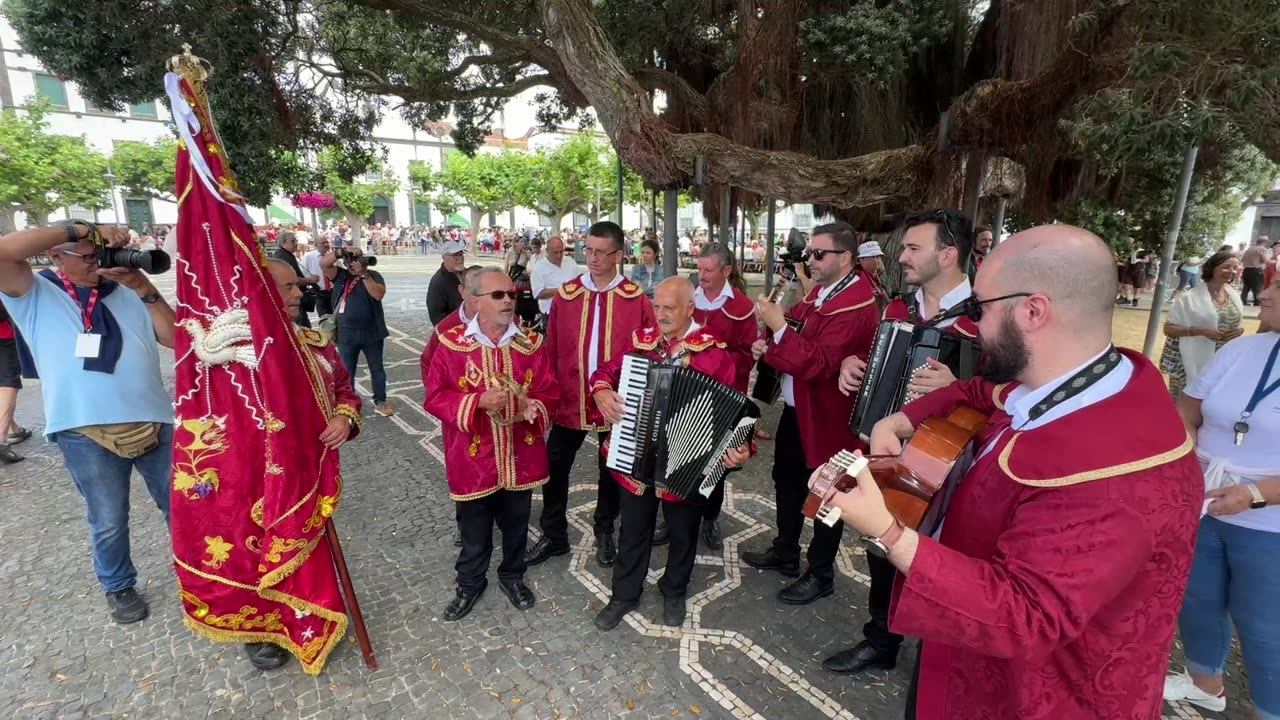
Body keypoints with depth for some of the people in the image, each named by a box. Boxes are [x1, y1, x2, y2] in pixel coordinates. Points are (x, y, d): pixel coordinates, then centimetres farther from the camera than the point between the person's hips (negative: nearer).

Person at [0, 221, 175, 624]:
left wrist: (143, 287, -8)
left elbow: (175, 337, 0)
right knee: (109, 522, 13)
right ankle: (118, 587, 36)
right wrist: (80, 228, -16)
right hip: (85, 432, -2)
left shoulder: (127, 292, 9)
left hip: (154, 421, 2)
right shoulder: (34, 294, 2)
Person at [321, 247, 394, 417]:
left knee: (377, 369, 10)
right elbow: (323, 263, -8)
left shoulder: (373, 275, -2)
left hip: (371, 332, -1)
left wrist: (364, 274, -24)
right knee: (346, 371, 10)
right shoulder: (341, 275, 5)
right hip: (346, 334, 1)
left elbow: (379, 294, -19)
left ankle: (380, 402, 22)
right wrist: (342, 252, -16)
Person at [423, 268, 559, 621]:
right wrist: (478, 402, -23)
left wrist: (533, 406, -20)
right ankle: (470, 583, 39)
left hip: (520, 457, 2)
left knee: (516, 523, 19)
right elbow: (435, 397, -9)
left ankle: (513, 576, 43)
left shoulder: (531, 342, -2)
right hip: (474, 459, -2)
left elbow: (549, 391, 2)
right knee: (475, 528, 16)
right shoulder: (452, 343, -9)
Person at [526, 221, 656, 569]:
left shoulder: (637, 299, -7)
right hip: (569, 400, 2)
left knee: (611, 470, 16)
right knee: (555, 467, 10)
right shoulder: (565, 294, -2)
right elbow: (552, 350, 1)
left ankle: (604, 533, 39)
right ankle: (554, 535, 32)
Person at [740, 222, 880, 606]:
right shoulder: (818, 291, 7)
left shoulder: (856, 306, -22)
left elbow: (817, 363, -30)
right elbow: (795, 338, 19)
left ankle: (821, 574, 27)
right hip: (796, 408, 10)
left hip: (827, 415, -9)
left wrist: (778, 327, -30)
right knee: (786, 479, 21)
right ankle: (785, 552, 41)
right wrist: (767, 345, 0)